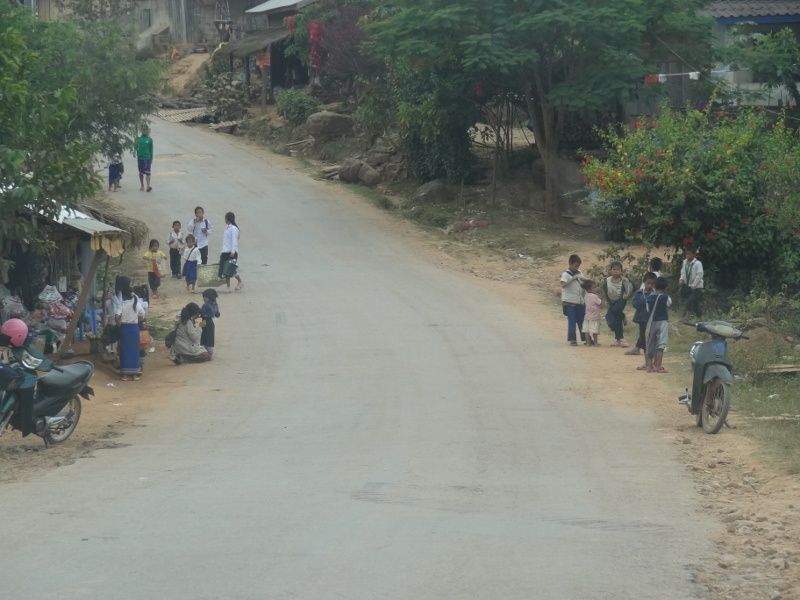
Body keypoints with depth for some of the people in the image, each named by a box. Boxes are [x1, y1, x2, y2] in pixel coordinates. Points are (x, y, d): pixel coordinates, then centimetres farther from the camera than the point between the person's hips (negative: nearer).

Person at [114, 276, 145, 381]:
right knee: (135, 349, 10)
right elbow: (142, 317, 1)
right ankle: (135, 373, 13)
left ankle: (125, 374, 5)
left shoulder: (122, 305, -10)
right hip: (135, 327, 2)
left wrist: (119, 324, -4)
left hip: (124, 328, -2)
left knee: (125, 350, 5)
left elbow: (117, 316, -22)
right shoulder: (137, 304, -3)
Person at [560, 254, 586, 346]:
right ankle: (572, 339, 0)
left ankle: (586, 338, 15)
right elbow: (563, 285, -24)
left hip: (580, 301, 6)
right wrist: (573, 278, -29)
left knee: (582, 321, 9)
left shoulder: (579, 273, 11)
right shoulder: (566, 274, -8)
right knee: (572, 321, -5)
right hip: (570, 302, -6)